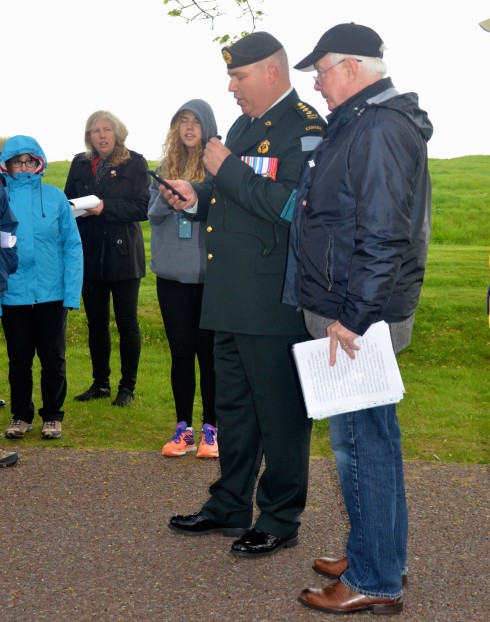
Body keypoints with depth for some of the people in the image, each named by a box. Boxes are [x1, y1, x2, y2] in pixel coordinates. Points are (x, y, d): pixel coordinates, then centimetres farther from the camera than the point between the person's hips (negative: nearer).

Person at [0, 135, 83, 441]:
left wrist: (72, 292, -10)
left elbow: (72, 245, -4)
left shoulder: (55, 196, -5)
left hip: (52, 295, 0)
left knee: (53, 358, 10)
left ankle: (53, 415, 26)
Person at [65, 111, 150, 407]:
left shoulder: (135, 162, -2)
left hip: (123, 255, -4)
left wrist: (106, 208, -19)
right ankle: (100, 383, 21)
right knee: (96, 322, 10)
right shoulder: (80, 164, 11)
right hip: (90, 254, 4)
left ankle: (128, 387, 12)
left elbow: (143, 207, -10)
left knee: (127, 322, 2)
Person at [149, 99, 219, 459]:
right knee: (181, 352, 9)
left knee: (208, 351, 4)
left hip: (210, 273, -4)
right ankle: (183, 428, 18)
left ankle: (211, 428, 15)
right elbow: (152, 213, 8)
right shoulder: (166, 166, 10)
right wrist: (165, 198, -12)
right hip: (172, 273, 4)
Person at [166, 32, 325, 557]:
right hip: (233, 298, 10)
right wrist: (199, 198, 6)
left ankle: (280, 521, 17)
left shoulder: (303, 129, -13)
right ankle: (229, 507, 33)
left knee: (280, 412, 3)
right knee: (233, 405, 19)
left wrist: (226, 169, -18)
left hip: (275, 303, -10)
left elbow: (288, 205, -26)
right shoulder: (243, 126, 16)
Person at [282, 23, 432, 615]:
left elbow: (383, 237, -24)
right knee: (365, 435, 17)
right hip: (347, 312, 11)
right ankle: (374, 556, 30)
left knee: (361, 439, -3)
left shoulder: (379, 131, -17)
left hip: (358, 320, -11)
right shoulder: (357, 125, 15)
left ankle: (375, 582, 8)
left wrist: (353, 317, -23)